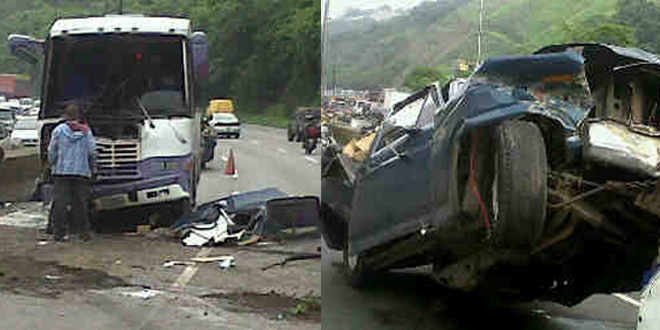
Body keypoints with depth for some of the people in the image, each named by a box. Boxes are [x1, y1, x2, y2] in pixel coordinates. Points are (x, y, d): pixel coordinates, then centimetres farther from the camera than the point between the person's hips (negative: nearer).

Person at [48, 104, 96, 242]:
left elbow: (52, 151, 3)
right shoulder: (86, 131, 3)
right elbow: (93, 152, 2)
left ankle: (59, 232, 1)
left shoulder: (59, 130, 0)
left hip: (61, 172, -1)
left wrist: (52, 165, 18)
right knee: (81, 203, 6)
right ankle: (83, 232, 7)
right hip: (82, 172, 1)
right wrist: (91, 168, 16)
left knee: (60, 203, 2)